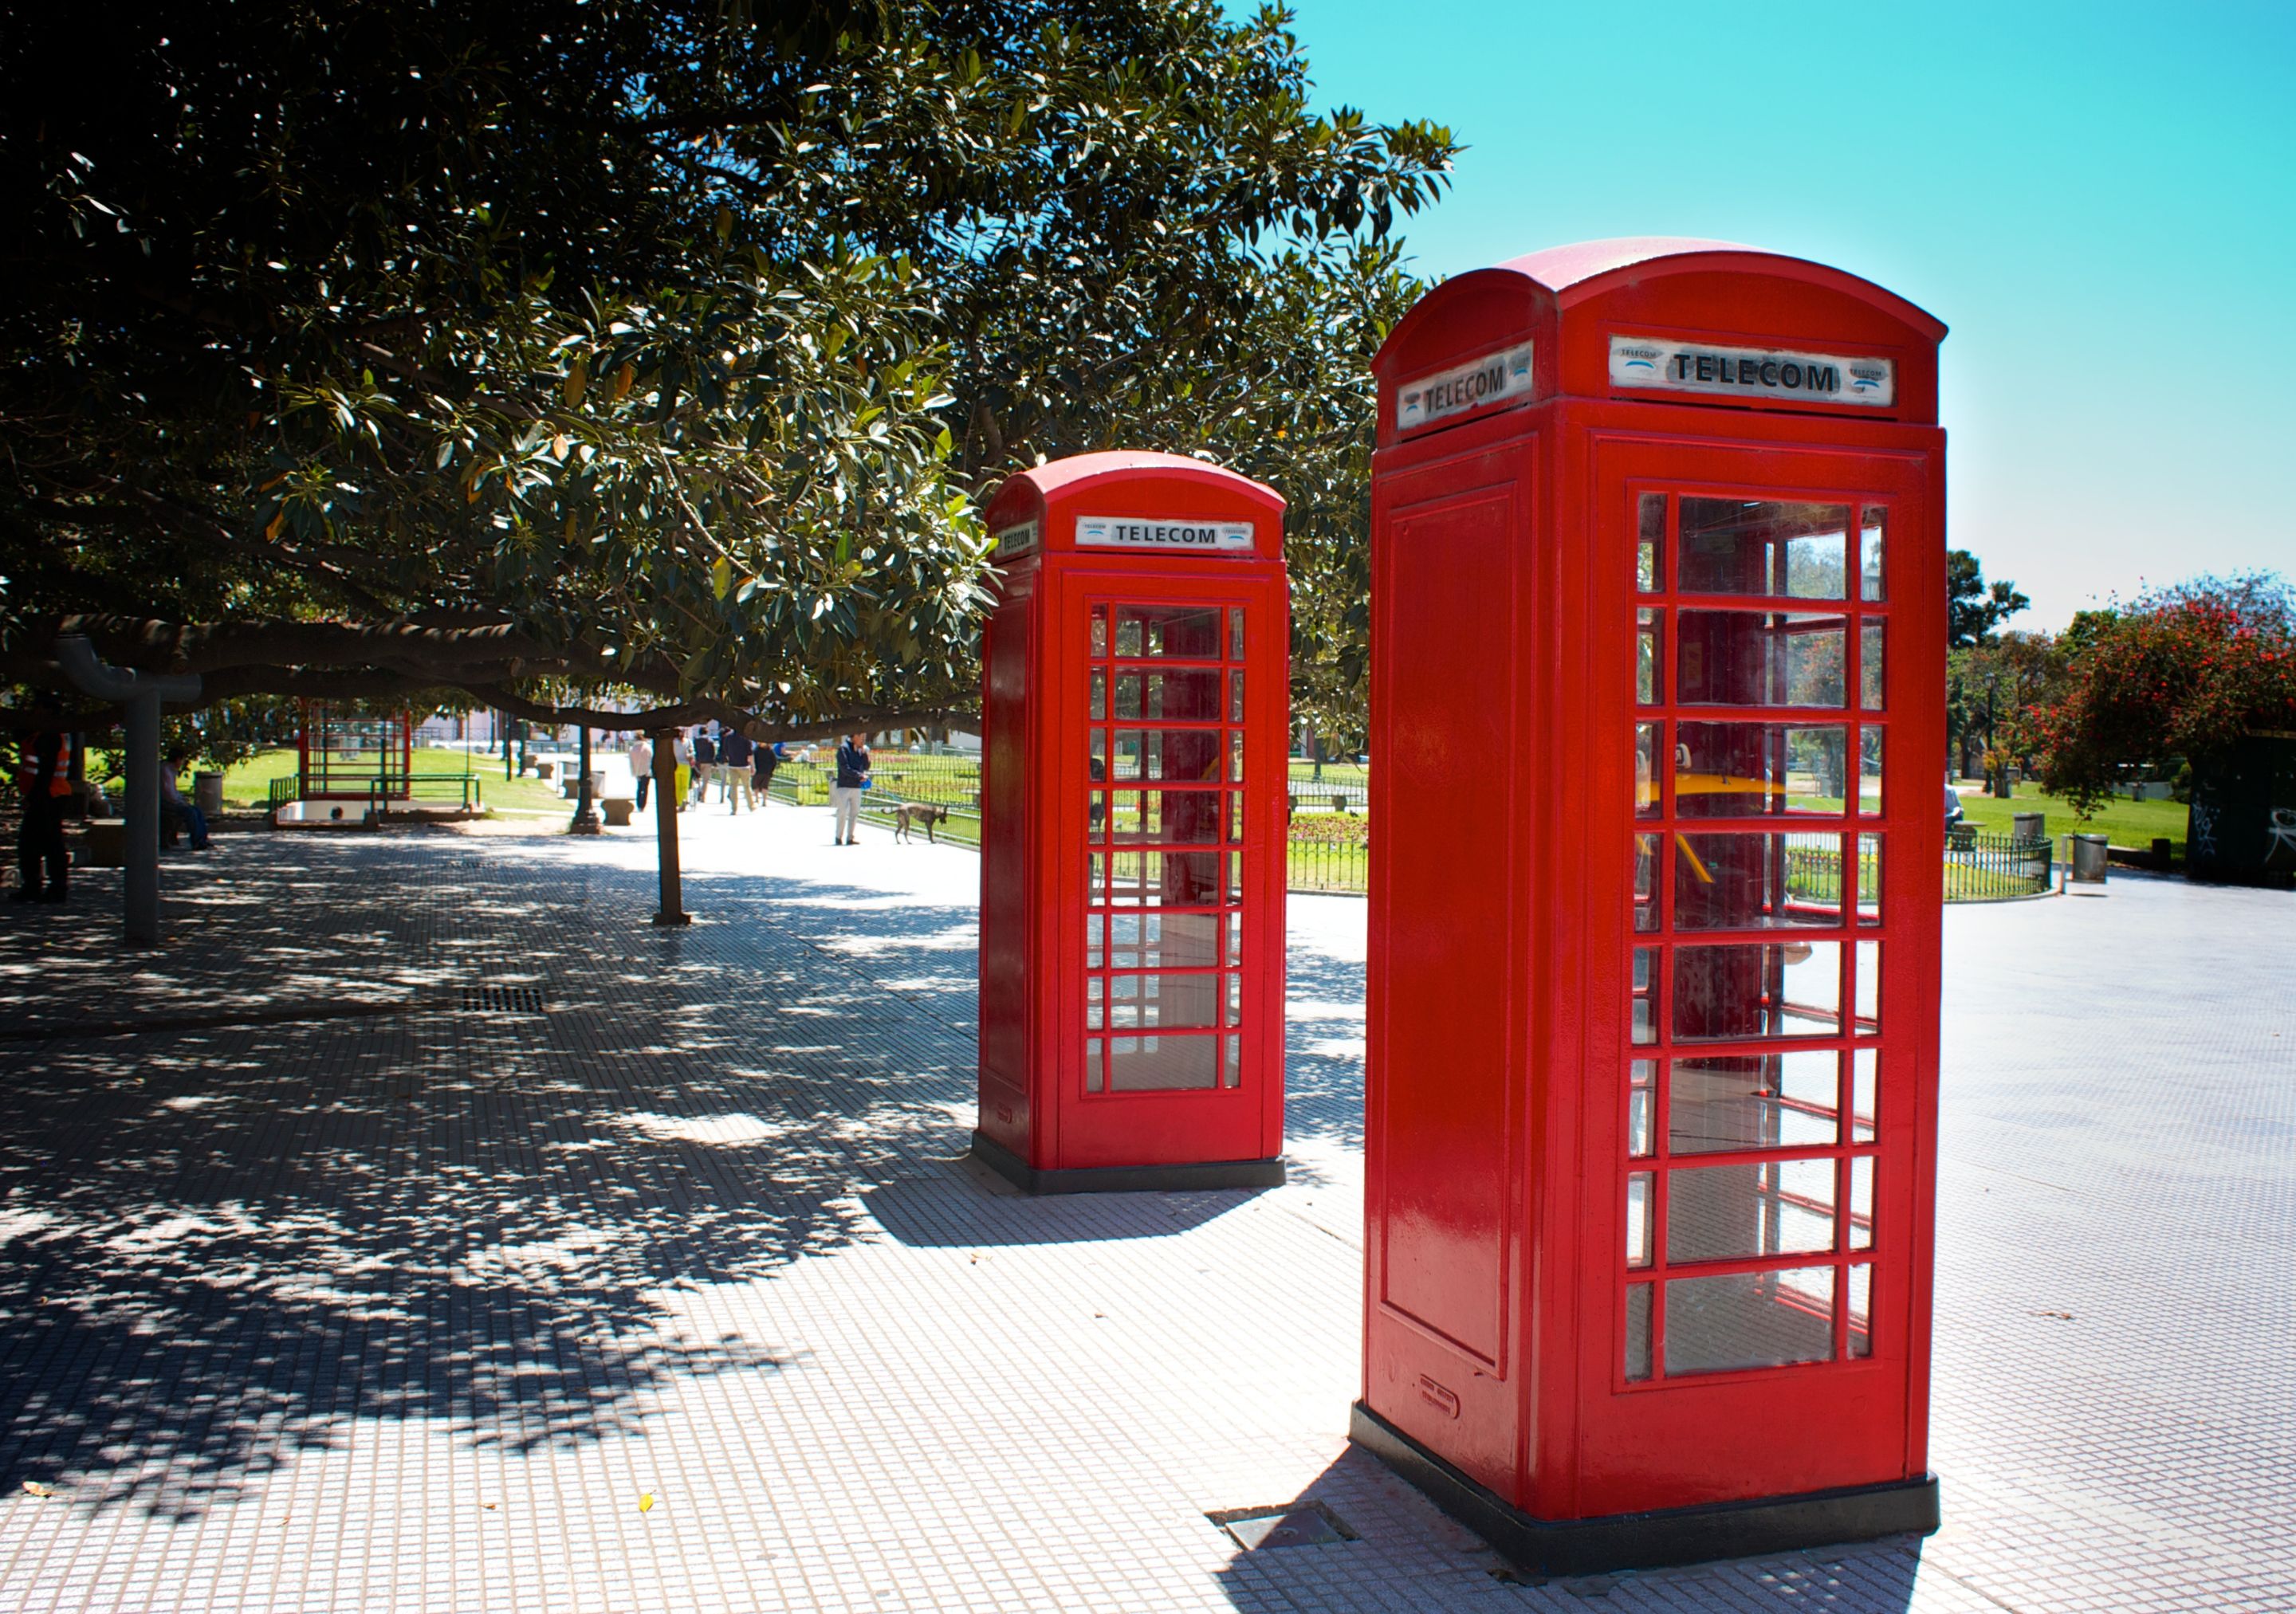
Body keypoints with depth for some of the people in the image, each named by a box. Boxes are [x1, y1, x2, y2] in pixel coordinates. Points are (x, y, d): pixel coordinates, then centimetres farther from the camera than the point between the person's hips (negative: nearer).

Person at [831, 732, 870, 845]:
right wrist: (860, 776, -16)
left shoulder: (860, 750, 13)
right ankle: (839, 838, 2)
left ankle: (850, 838, 10)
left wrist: (865, 754, -3)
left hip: (857, 787, 7)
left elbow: (866, 767, 10)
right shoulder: (843, 749, -7)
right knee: (842, 812, -6)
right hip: (844, 786, -7)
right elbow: (845, 768, -15)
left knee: (855, 813, 6)